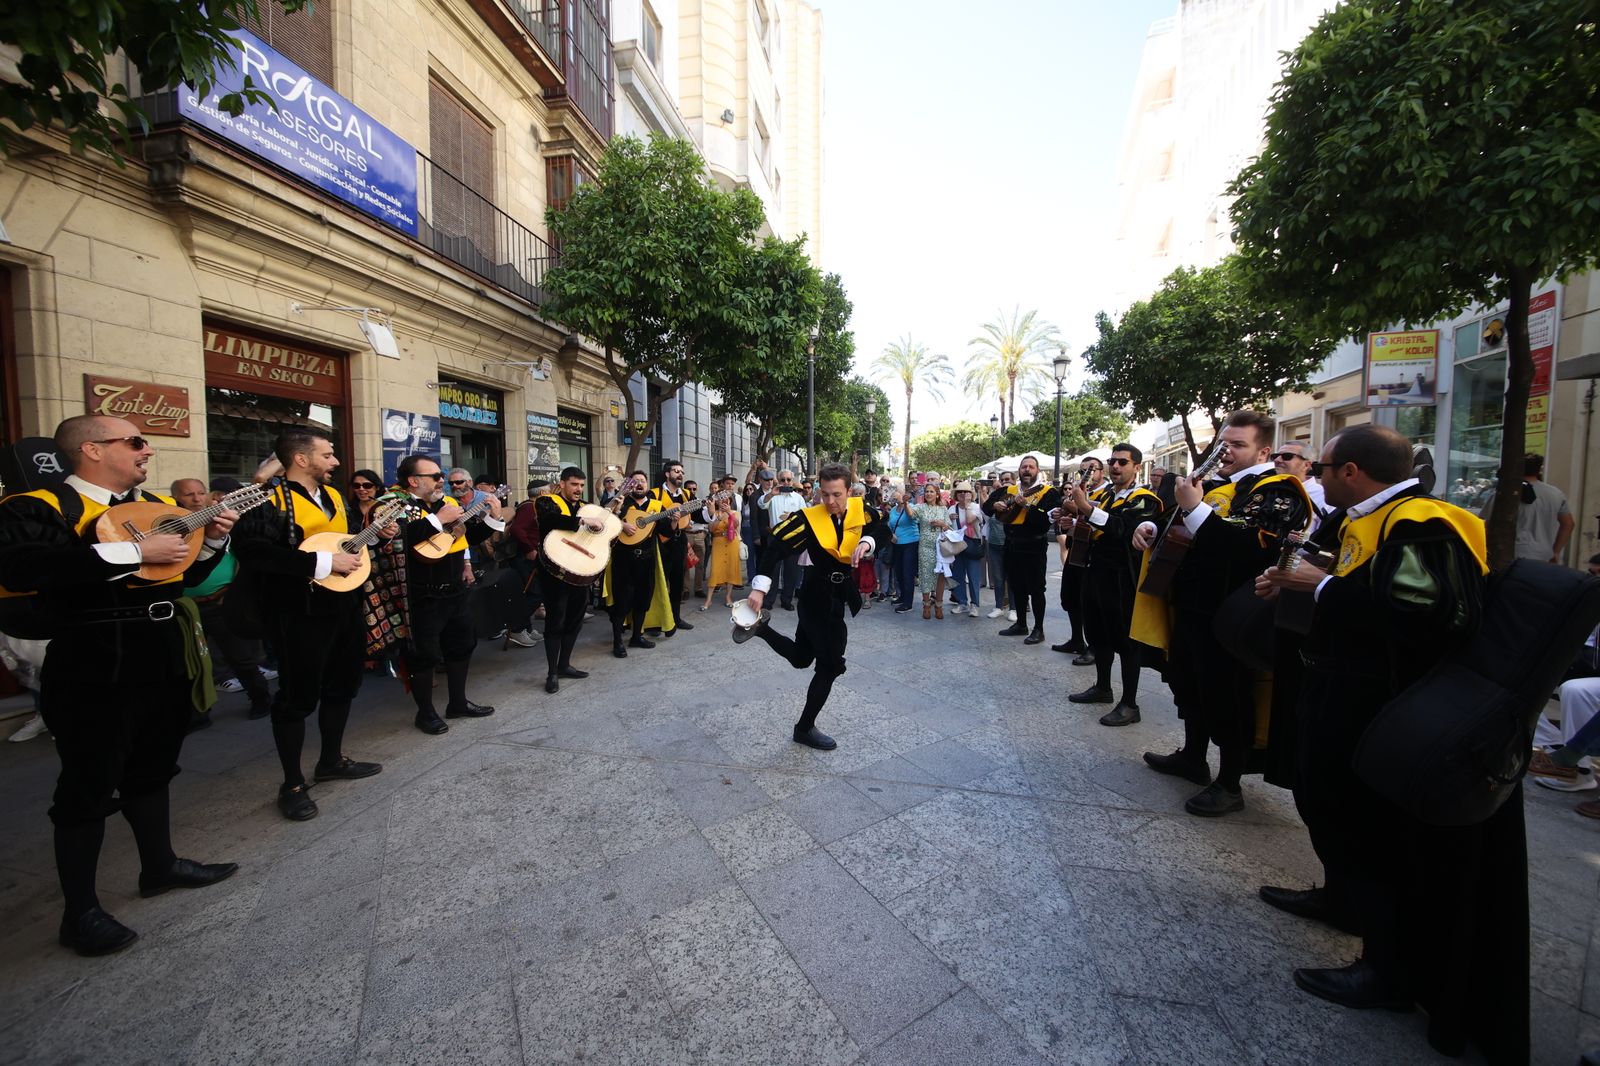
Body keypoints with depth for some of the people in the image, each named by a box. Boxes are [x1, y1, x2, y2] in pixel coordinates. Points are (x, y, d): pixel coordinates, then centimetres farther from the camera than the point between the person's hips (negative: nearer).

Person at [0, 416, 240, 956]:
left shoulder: (157, 505, 9)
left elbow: (185, 573, 17)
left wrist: (211, 539, -1)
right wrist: (134, 550, -31)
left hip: (166, 661, 7)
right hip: (96, 669, -7)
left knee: (152, 769, 21)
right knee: (89, 788, 6)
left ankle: (160, 865, 38)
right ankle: (79, 912, 23)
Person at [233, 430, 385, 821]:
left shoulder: (333, 495, 12)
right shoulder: (273, 501, -15)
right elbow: (251, 550, -29)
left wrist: (377, 534, 7)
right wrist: (322, 562, -28)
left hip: (344, 606, 9)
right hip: (301, 614, -8)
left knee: (342, 685, 19)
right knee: (299, 697, 3)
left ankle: (332, 761, 37)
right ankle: (292, 784, 19)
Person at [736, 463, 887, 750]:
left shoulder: (860, 509, -6)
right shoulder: (809, 518, -19)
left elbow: (878, 526, 10)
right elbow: (775, 547, -22)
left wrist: (866, 542, -12)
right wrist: (759, 587, -28)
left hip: (840, 593, 6)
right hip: (818, 596, -6)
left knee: (801, 657, 13)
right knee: (831, 663, -1)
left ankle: (759, 628, 28)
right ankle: (805, 728, 17)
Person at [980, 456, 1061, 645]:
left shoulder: (1048, 493, -6)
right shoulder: (1009, 490, 11)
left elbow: (1047, 518, -21)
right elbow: (986, 507, 13)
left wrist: (1026, 505, -24)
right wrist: (995, 505, -8)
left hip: (1034, 548, -5)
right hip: (1012, 546, 6)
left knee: (1036, 589, 3)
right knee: (1017, 588, 15)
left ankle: (1038, 629, 15)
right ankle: (1021, 624, 29)